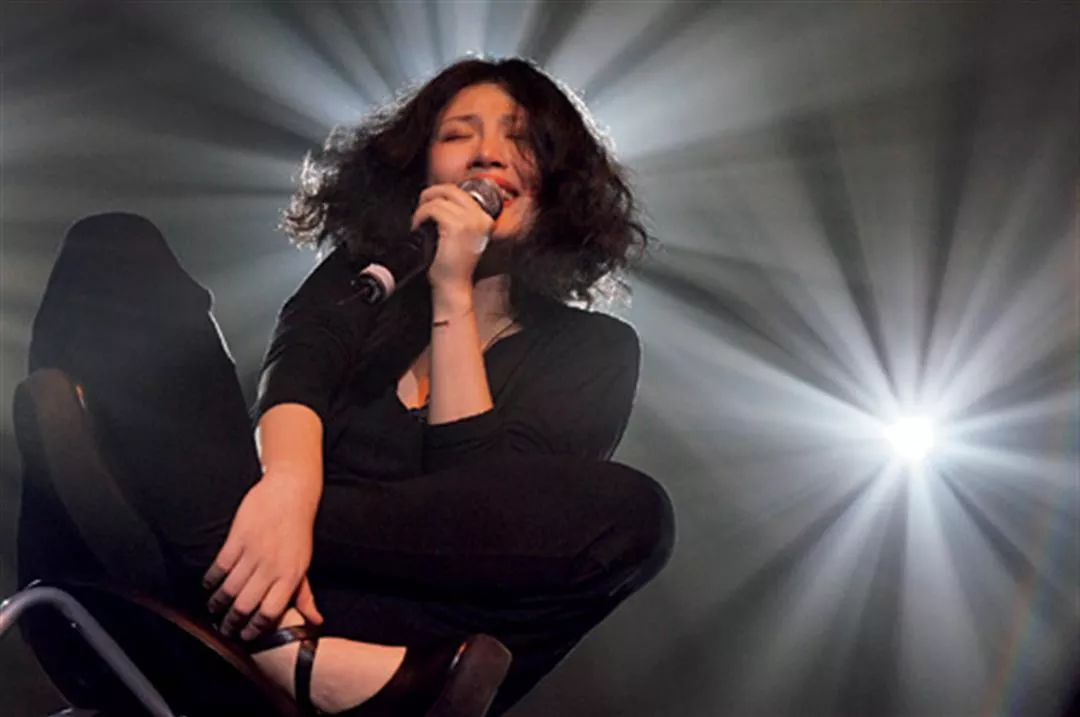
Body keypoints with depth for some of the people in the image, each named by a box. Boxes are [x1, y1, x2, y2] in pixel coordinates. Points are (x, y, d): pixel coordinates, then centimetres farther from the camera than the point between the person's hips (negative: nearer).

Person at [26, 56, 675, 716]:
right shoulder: (364, 274, 21)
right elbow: (298, 364, -4)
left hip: (410, 631, -2)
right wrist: (289, 485, -27)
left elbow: (483, 516, -4)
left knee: (633, 515, -28)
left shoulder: (594, 349, 13)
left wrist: (453, 294, -6)